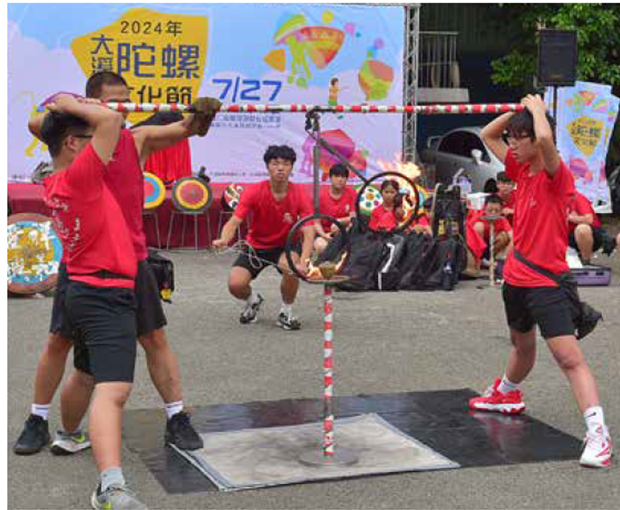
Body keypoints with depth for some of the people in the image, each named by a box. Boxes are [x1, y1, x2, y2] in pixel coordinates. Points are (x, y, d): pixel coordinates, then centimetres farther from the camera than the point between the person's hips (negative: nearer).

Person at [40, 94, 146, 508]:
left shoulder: (54, 184, 10)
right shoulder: (78, 176, -17)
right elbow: (111, 120, -21)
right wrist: (69, 104, -8)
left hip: (83, 289, 10)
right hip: (107, 293, -10)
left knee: (85, 375, 30)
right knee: (113, 388, -23)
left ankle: (67, 438, 51)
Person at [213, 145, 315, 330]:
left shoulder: (299, 195, -18)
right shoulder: (254, 192, -17)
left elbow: (308, 233, -25)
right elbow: (234, 221, -23)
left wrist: (303, 262, -44)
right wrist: (223, 240, -47)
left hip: (285, 246, -1)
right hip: (256, 246, 1)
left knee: (292, 266, -35)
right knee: (235, 284, -22)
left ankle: (286, 313, -6)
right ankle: (253, 301, 18)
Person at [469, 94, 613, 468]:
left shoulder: (556, 174, -16)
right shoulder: (522, 170, 6)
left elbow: (545, 137, -38)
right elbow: (488, 135, 17)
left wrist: (537, 109, -18)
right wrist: (519, 110, 3)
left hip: (546, 281, -8)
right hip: (516, 277, 8)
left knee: (569, 356, -17)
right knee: (522, 345, 30)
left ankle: (598, 433, -22)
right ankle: (507, 395, 53)